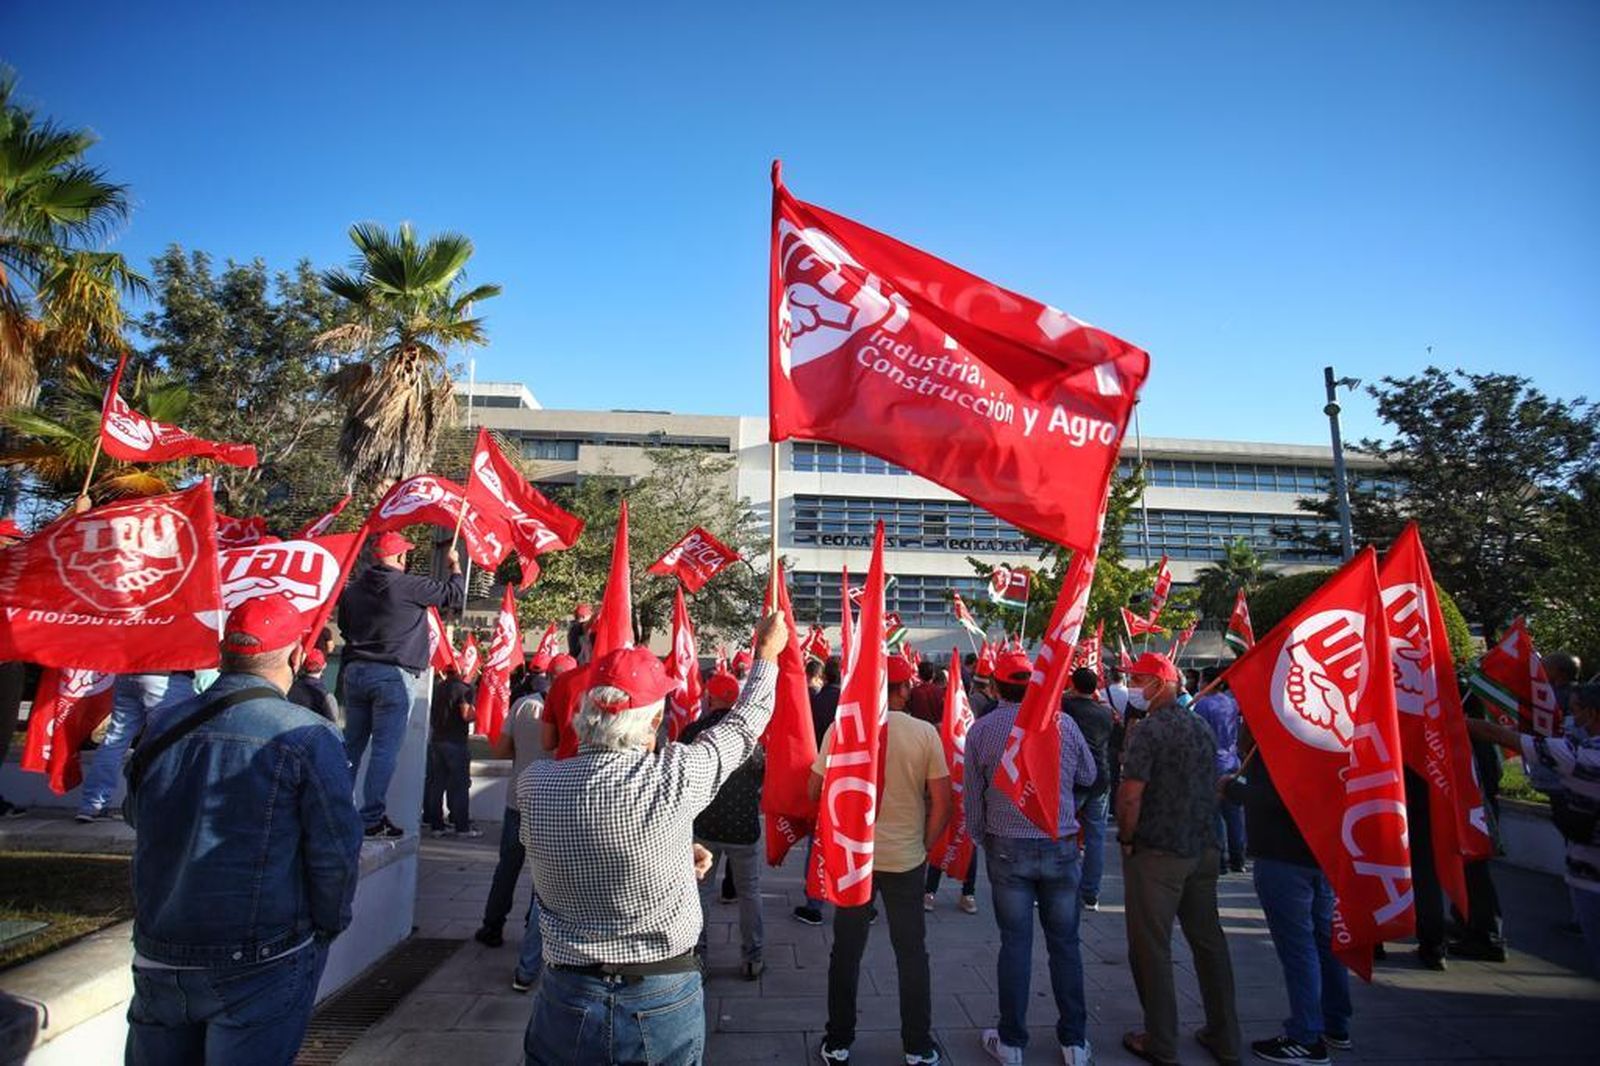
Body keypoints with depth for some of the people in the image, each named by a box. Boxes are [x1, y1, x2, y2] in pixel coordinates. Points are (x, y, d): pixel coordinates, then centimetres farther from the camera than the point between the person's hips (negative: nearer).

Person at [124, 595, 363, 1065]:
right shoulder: (308, 736, -18)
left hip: (160, 960, 6)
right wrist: (327, 927, 1)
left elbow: (137, 819, 13)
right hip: (259, 973, -5)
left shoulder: (164, 728, -2)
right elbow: (337, 852, -16)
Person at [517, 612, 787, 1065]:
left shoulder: (533, 784, -13)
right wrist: (767, 653, 11)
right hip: (664, 1001, -2)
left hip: (568, 1001, 2)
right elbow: (740, 729, -3)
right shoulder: (675, 775, -21)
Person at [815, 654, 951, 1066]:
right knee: (912, 953, 17)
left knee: (847, 951, 16)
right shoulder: (925, 733, -10)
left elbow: (816, 790, -4)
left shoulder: (841, 728, -10)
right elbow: (942, 803, -8)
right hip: (907, 860, 0)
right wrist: (925, 846, 6)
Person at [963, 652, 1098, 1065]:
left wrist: (980, 838, 14)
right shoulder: (1063, 722, -5)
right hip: (1060, 847, 1)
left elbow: (973, 795, -1)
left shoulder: (981, 728, -6)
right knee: (1065, 943, 13)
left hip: (1007, 848, -1)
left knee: (1015, 944, 9)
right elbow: (1089, 775, 8)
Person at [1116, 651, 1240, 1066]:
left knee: (1152, 947, 5)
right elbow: (1211, 786, 14)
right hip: (1204, 848, 8)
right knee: (1208, 941, 17)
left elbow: (1130, 795, -21)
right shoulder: (1202, 726, 6)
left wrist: (1127, 839, -7)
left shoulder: (1149, 729, -17)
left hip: (1157, 853, -7)